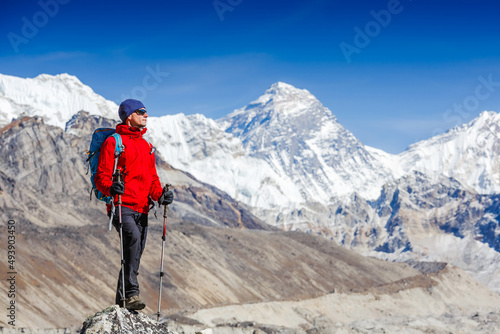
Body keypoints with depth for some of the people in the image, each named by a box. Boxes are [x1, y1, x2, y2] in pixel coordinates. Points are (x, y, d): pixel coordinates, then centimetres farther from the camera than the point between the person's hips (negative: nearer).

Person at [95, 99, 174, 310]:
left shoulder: (146, 146, 22)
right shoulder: (114, 142, -1)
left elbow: (152, 178, 23)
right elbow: (101, 176, -6)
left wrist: (160, 195, 2)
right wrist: (110, 187, -29)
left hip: (141, 210, 8)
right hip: (121, 207, -7)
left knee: (135, 254, 8)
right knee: (133, 237, -31)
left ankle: (123, 301, 20)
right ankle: (131, 292, -35)